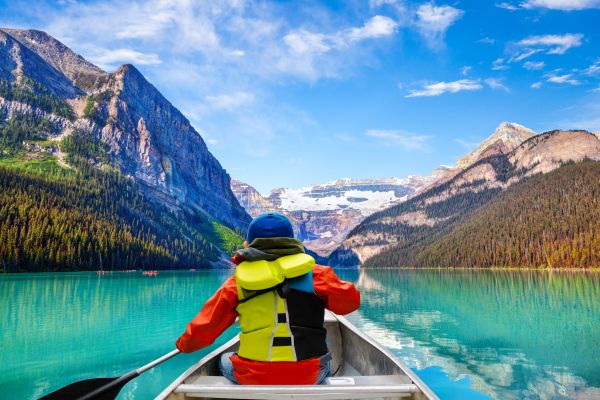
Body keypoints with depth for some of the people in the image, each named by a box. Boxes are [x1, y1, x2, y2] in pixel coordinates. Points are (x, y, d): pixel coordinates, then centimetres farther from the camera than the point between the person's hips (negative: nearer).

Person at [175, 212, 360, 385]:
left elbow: (203, 329, 6)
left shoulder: (237, 282, 0)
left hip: (252, 378, 0)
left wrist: (184, 345, 27)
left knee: (224, 361, 32)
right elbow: (350, 301, 6)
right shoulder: (315, 273, -2)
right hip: (309, 375, 1)